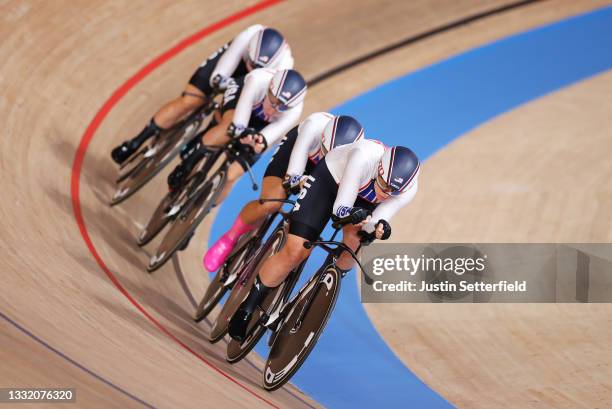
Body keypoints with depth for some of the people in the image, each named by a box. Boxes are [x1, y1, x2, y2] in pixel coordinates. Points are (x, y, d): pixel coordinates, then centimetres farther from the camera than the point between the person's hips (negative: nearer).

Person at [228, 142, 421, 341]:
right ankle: (247, 308, 4)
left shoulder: (407, 191, -29)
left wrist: (378, 229, -42)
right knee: (295, 252, -12)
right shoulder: (365, 157, -42)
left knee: (355, 238, -24)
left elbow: (370, 226, -20)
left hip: (362, 196, 4)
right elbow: (340, 208, -35)